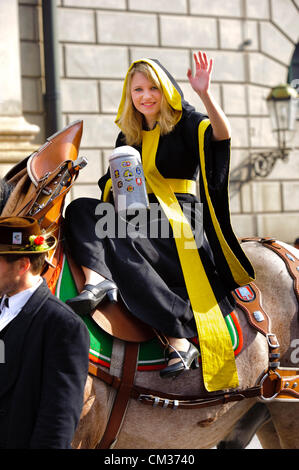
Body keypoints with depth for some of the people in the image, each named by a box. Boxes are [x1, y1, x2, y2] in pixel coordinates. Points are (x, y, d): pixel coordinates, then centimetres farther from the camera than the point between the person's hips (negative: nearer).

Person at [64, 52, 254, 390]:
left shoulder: (186, 124, 3)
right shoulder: (127, 138, 21)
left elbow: (222, 134, -18)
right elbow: (112, 187, 21)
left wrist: (205, 94, -31)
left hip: (181, 219, -6)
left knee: (119, 243, -32)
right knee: (80, 209, -15)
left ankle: (179, 341, -35)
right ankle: (97, 279, -42)